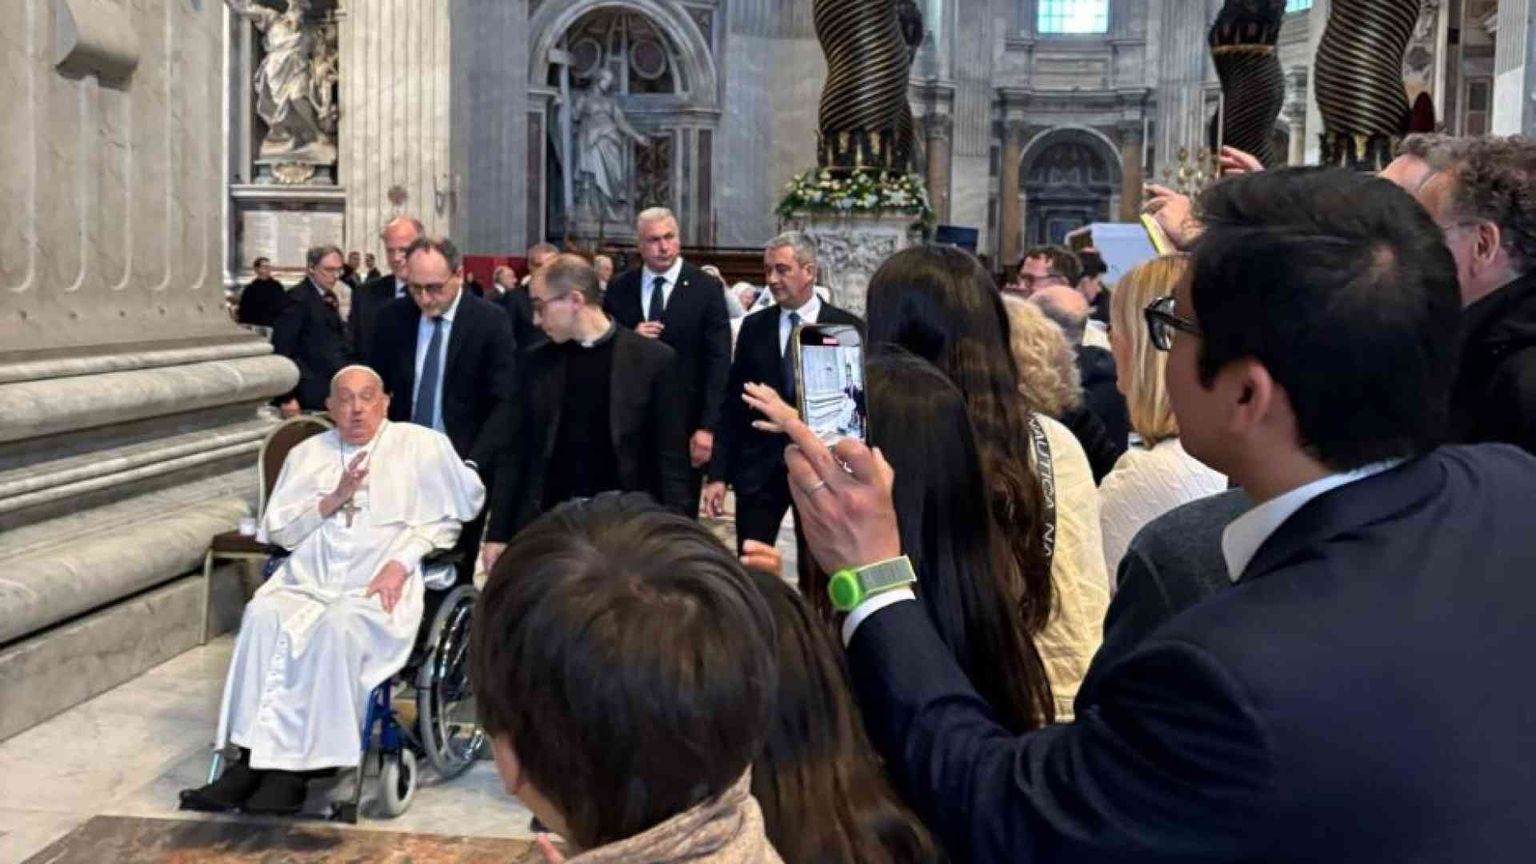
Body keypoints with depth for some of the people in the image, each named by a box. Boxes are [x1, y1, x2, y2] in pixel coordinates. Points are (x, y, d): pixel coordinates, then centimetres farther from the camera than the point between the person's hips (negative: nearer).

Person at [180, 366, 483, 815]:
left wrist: (402, 562, -8)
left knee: (339, 626, -36)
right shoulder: (307, 455, 22)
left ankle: (293, 768, -31)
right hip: (305, 582, 4)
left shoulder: (422, 446, 11)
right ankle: (253, 758, -29)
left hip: (380, 588, -4)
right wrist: (332, 500, 0)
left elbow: (445, 518, 6)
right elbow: (277, 530, 15)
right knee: (263, 616, -29)